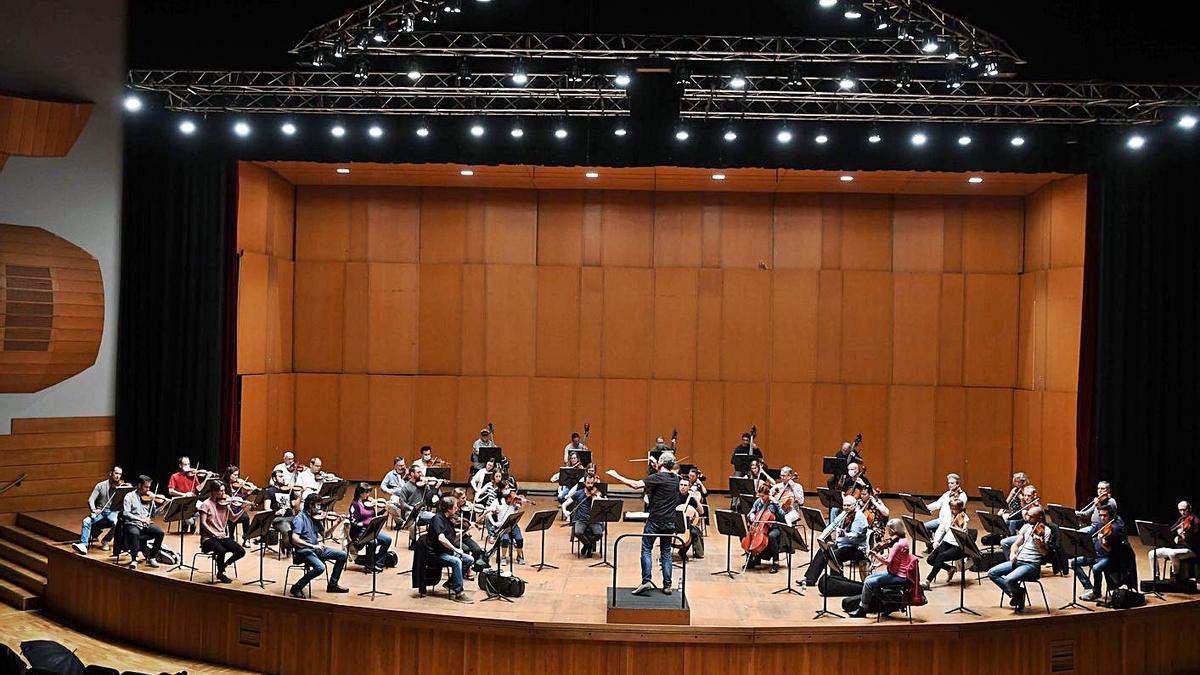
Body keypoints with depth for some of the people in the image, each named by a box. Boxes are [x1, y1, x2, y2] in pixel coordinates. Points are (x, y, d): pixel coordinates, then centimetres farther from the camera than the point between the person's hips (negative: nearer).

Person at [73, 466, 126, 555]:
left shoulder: (121, 486, 2)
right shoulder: (101, 485, 6)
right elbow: (91, 500, 0)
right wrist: (94, 509, -20)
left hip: (113, 512, -2)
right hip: (100, 512, 2)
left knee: (116, 522, -33)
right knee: (86, 521, -26)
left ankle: (105, 542, -9)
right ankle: (83, 545, -31)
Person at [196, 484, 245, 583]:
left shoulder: (225, 503, 8)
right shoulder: (206, 504, -5)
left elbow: (233, 519, 5)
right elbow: (203, 523, -12)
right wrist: (215, 533, -20)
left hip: (223, 537, 5)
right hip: (209, 538, -5)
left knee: (241, 552, -14)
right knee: (222, 551, -33)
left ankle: (223, 565, 13)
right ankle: (220, 574, -5)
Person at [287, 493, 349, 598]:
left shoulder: (314, 517, 11)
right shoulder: (300, 518, -12)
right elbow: (295, 539, -24)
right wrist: (313, 546, -28)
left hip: (315, 548, 8)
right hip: (303, 550, -8)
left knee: (342, 555, 0)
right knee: (320, 567, -33)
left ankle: (332, 585, 13)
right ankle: (296, 588, -13)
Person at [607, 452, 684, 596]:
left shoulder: (657, 477, -15)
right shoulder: (676, 479, 5)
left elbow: (636, 485, -24)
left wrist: (616, 476, -19)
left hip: (655, 520, -6)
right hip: (670, 522, 6)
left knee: (646, 549, 2)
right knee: (666, 552, 12)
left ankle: (646, 581, -9)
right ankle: (667, 585, 10)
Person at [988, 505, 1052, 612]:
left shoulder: (1046, 530, -6)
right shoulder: (1026, 526, 13)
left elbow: (1044, 553, -15)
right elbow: (1016, 544, 14)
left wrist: (1040, 542, -35)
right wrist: (1013, 553, -7)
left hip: (1032, 564, -7)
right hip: (1017, 560, 7)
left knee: (1009, 580, -30)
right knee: (992, 573, -6)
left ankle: (1019, 595, 2)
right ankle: (1013, 593, 3)